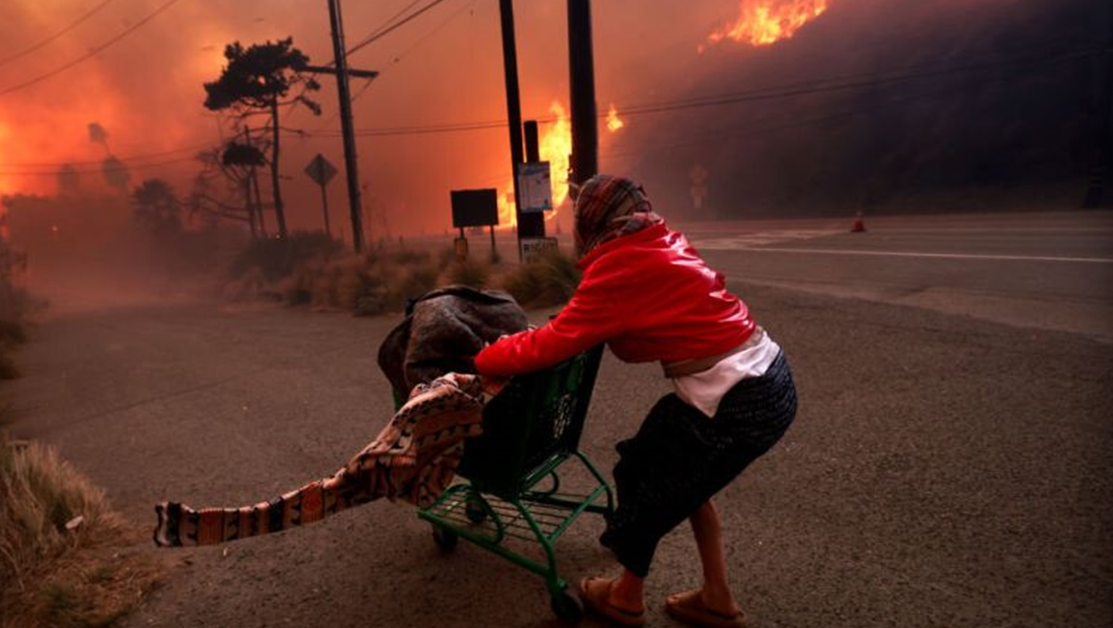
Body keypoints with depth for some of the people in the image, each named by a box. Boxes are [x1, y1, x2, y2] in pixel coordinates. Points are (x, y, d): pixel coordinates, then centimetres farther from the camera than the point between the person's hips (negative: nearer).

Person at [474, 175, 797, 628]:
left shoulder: (617, 267, -14)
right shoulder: (660, 244, 11)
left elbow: (552, 344, -11)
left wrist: (482, 360, 4)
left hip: (738, 404, -8)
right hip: (770, 379, 8)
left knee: (648, 485, 13)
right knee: (682, 477, 25)